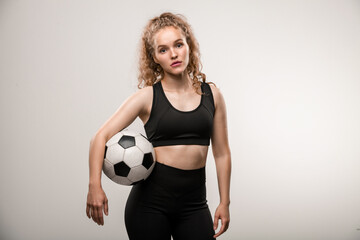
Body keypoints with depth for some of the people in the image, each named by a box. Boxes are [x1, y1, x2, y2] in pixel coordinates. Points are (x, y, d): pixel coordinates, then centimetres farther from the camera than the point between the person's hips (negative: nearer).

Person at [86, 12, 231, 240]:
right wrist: (95, 185, -22)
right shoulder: (148, 97, -3)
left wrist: (225, 202, 7)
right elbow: (101, 137, -8)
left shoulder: (211, 94, 5)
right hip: (150, 200, -2)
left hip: (194, 204, 2)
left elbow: (221, 153, 10)